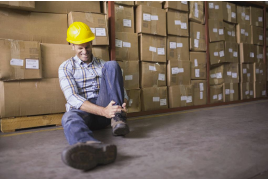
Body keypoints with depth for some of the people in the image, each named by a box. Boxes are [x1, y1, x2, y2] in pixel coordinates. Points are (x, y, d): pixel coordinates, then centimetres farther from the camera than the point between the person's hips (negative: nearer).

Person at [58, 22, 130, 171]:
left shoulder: (103, 65, 16)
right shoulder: (66, 68, 6)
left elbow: (121, 90, 9)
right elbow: (73, 98, -10)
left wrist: (123, 105, -18)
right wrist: (103, 111, -26)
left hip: (106, 109, 2)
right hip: (82, 111, -1)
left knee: (112, 65, -14)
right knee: (69, 118, -39)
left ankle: (118, 119, -26)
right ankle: (96, 148, -72)